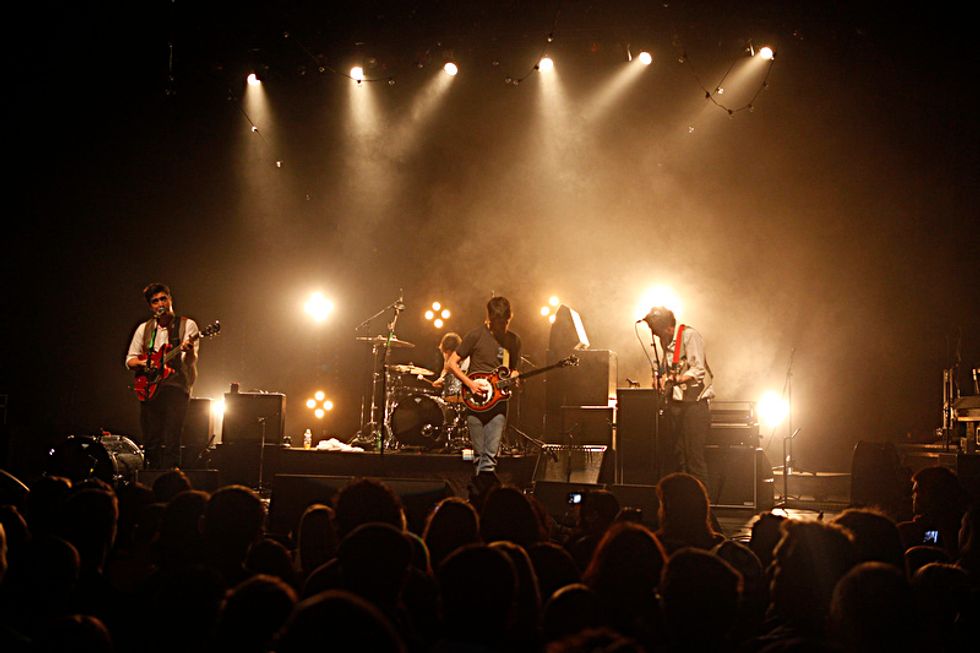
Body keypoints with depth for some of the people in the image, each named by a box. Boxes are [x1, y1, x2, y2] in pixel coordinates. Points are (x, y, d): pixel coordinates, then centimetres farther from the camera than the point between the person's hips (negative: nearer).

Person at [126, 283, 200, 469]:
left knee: (170, 444, -12)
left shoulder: (187, 325, 2)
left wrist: (188, 351, -31)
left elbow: (190, 361, -7)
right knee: (151, 443, 4)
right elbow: (130, 359, 17)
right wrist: (143, 364, -6)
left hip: (176, 386, -4)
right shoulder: (144, 328, 14)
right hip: (149, 389, 4)